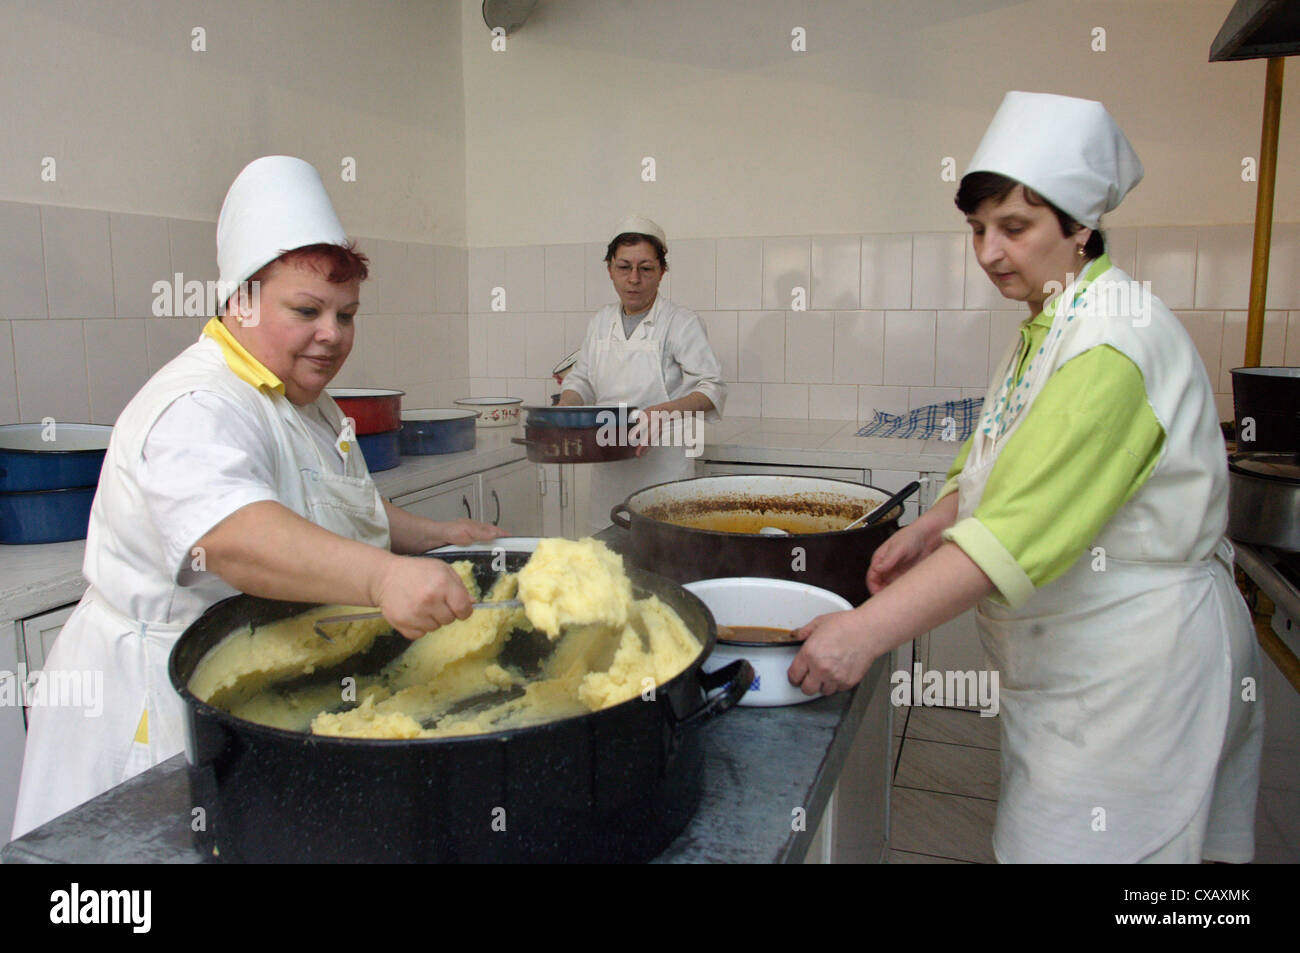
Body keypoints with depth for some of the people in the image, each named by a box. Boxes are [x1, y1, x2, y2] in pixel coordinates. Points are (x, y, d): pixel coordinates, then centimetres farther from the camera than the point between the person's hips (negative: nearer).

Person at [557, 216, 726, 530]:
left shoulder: (681, 323, -6)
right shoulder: (601, 322, 11)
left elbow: (713, 389, -10)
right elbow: (581, 380, 20)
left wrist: (664, 411, -26)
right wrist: (564, 408, -1)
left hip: (663, 463, -5)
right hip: (608, 465, 5)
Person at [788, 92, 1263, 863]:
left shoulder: (1115, 339, -24)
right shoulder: (1051, 325, 8)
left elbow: (1023, 529, -32)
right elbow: (1004, 467, 16)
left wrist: (867, 631, -35)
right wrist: (933, 528, -3)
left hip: (1137, 667, -9)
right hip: (1067, 658, 9)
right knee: (1041, 832, 19)